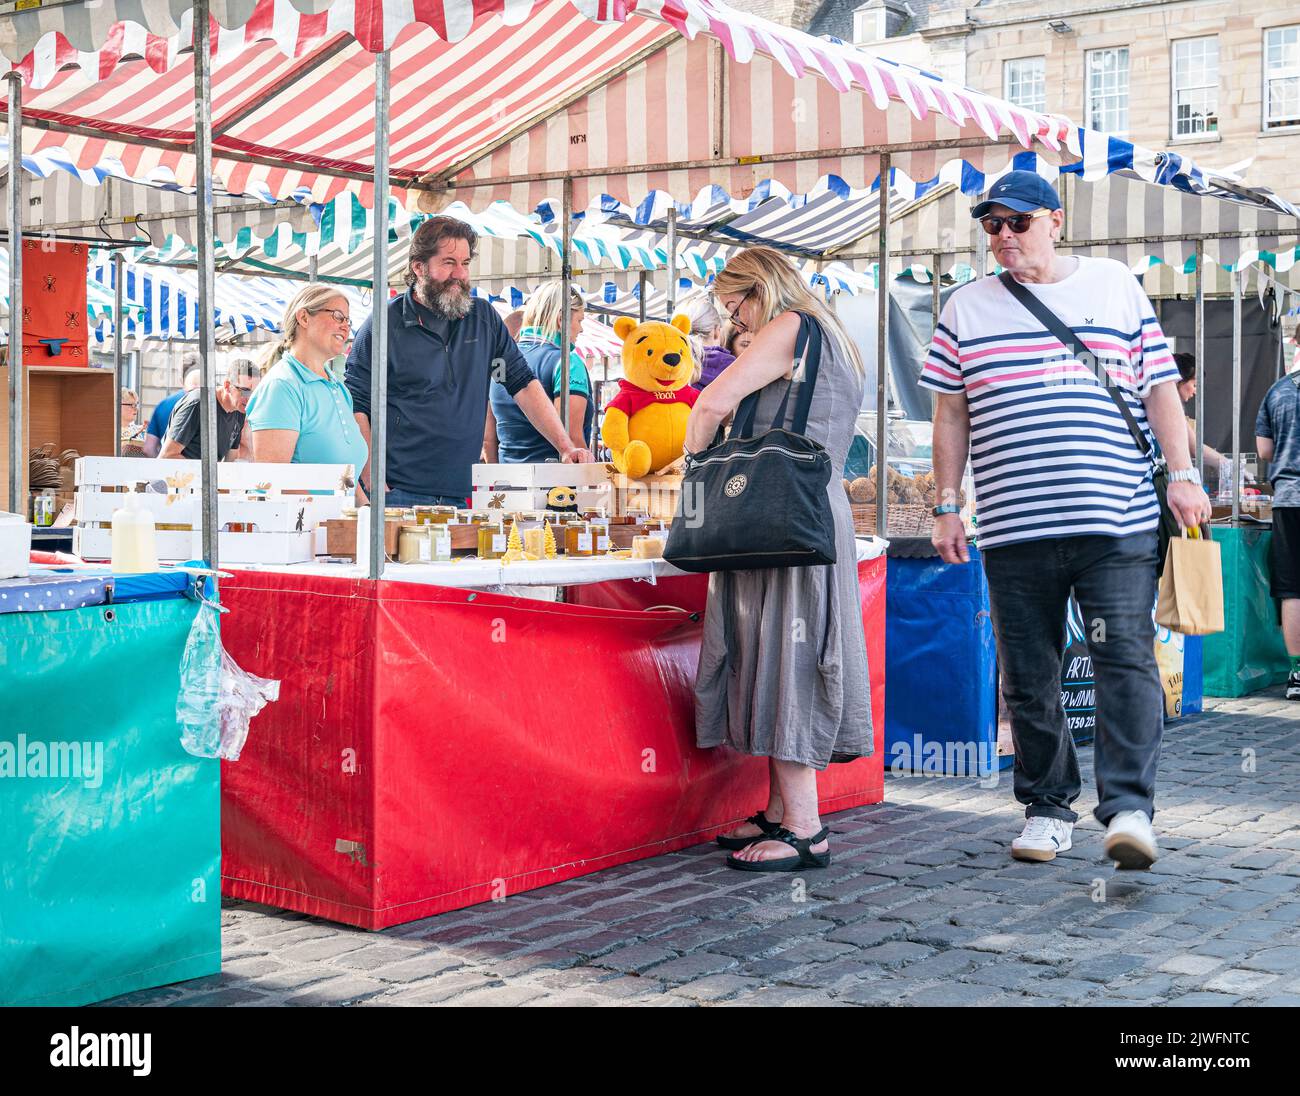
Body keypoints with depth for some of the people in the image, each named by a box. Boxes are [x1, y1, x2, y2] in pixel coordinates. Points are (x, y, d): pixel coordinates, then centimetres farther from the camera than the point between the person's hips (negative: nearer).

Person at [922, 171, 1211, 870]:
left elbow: (1160, 387, 11)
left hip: (1117, 522, -1)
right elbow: (951, 414, 14)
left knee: (1126, 661, -9)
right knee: (1027, 676, 5)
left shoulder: (1117, 287, 11)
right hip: (1012, 527, 2)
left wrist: (1182, 475, 2)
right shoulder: (967, 309, 13)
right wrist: (947, 506, 8)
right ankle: (1047, 807, 16)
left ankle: (1129, 807, -7)